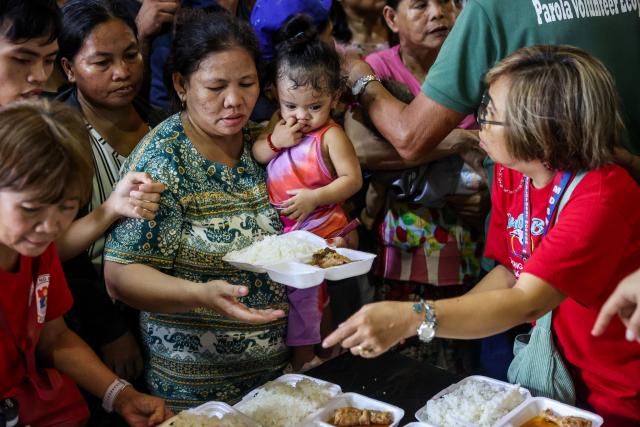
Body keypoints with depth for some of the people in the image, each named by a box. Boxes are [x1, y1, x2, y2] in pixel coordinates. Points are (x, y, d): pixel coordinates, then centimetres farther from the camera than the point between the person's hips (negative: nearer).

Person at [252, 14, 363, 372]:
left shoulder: (331, 136, -16)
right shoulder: (278, 124, 3)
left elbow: (352, 179, -17)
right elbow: (254, 157, 3)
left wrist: (315, 197, -26)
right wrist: (274, 140, -15)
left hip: (319, 231, -6)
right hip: (279, 230, 7)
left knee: (304, 293, 3)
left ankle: (303, 360, 19)